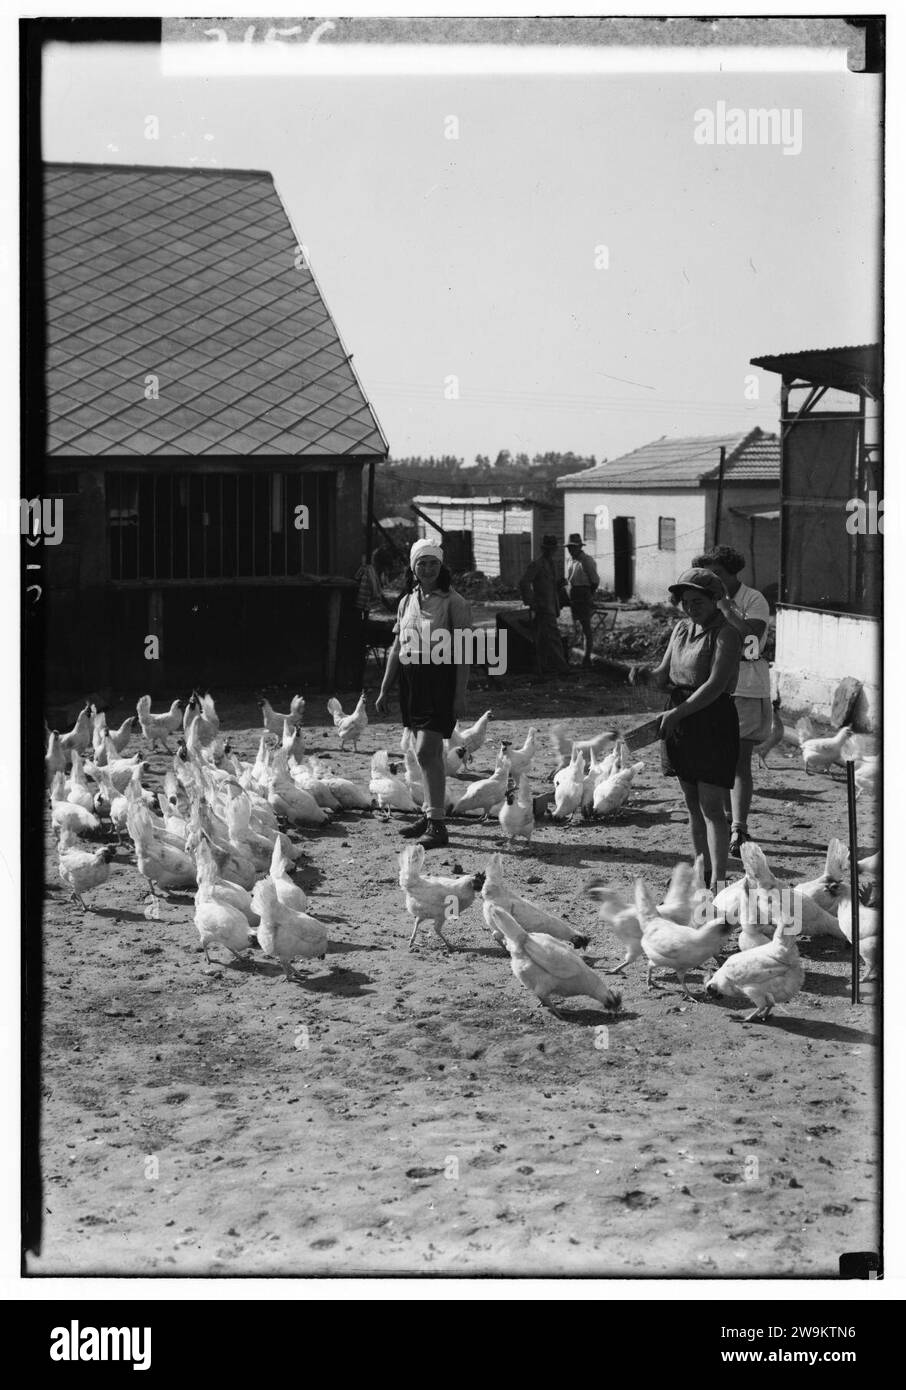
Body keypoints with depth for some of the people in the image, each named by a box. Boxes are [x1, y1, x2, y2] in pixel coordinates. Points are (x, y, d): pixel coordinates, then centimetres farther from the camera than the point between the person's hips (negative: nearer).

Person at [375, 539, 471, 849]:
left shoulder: (453, 602, -7)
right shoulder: (407, 601, 11)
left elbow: (462, 651, -10)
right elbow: (396, 648, 17)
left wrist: (460, 695, -15)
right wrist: (384, 690, 16)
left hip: (440, 677, -6)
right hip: (411, 678, 6)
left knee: (427, 751, -13)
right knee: (428, 752, 14)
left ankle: (438, 825, -11)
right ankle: (429, 814, 23)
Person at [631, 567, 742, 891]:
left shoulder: (725, 634, -12)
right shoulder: (682, 628, 12)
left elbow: (715, 685, -20)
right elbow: (665, 675, 15)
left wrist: (678, 713, -24)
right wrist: (647, 672, -8)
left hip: (713, 720, -8)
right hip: (680, 720, 8)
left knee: (710, 805, -10)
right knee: (692, 804, 13)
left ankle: (718, 880, -9)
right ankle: (702, 872, 23)